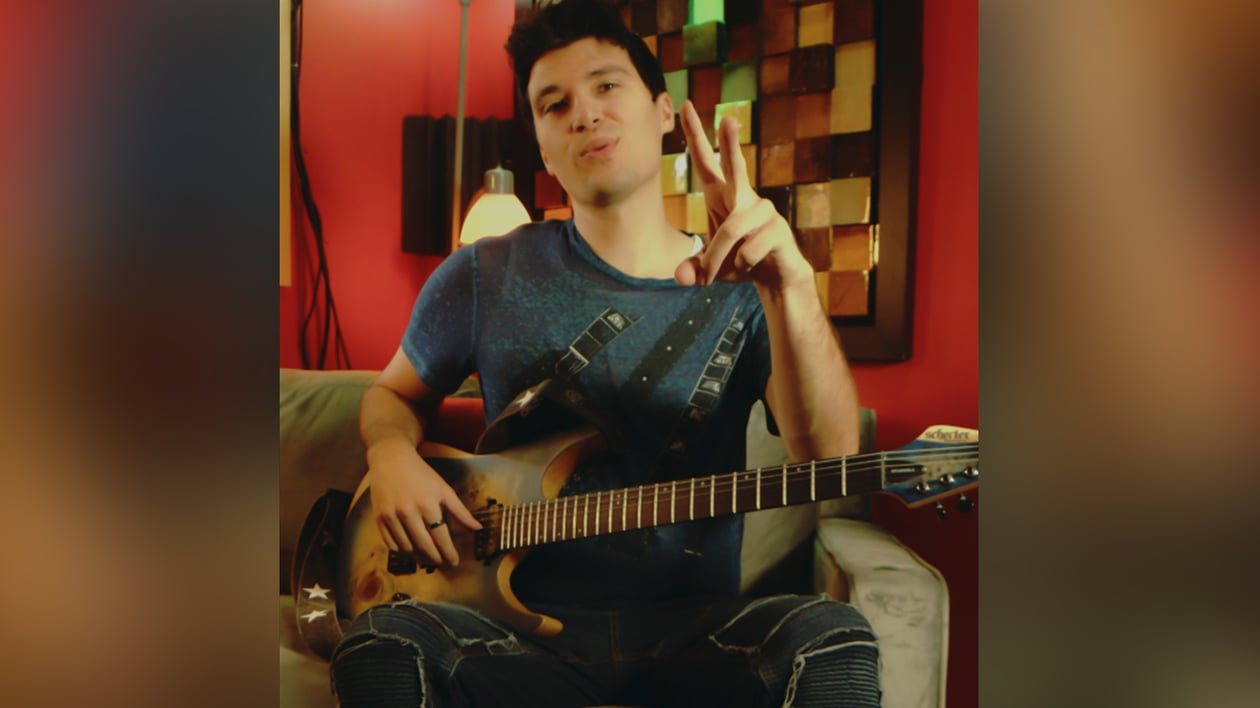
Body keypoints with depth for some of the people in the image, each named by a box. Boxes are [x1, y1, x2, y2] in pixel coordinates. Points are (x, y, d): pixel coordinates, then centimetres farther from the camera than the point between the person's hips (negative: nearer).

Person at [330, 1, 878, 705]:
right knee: (382, 647, -30)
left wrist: (791, 288, -33)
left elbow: (830, 455, -15)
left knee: (833, 641, -30)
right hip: (529, 627, 0)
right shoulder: (486, 277, 4)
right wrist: (393, 456, -5)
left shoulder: (741, 288, 2)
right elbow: (394, 393, 19)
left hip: (696, 630, 1)